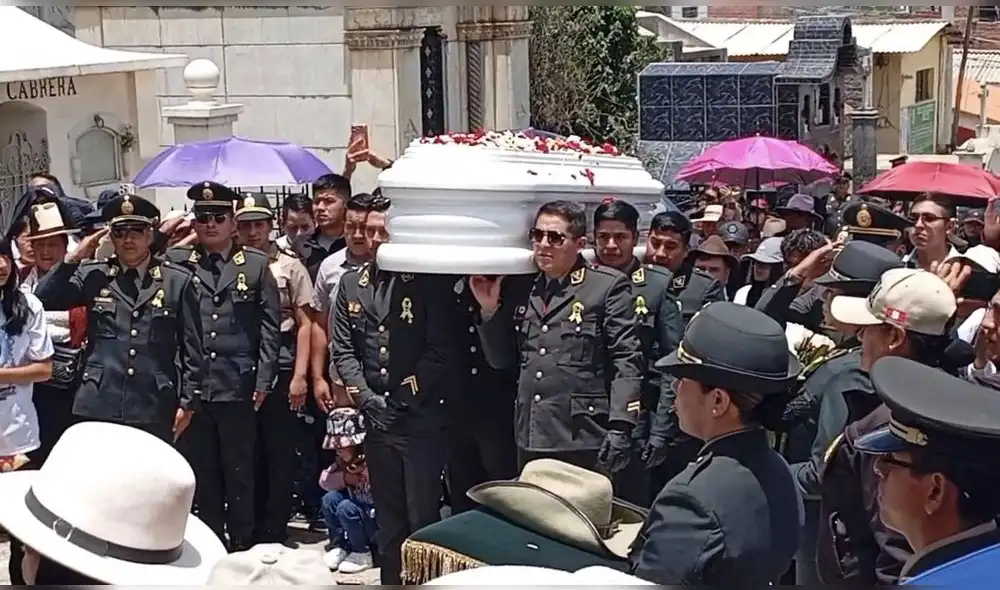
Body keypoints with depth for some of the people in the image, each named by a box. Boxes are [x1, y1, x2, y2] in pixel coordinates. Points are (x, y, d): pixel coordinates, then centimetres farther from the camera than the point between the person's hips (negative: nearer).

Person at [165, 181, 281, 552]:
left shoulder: (256, 265, 6)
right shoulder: (177, 263, 7)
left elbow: (270, 326, 2)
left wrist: (263, 380, -4)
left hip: (239, 388, -1)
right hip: (193, 388, 2)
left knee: (240, 472, 6)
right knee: (201, 472, 9)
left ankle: (242, 546, 17)